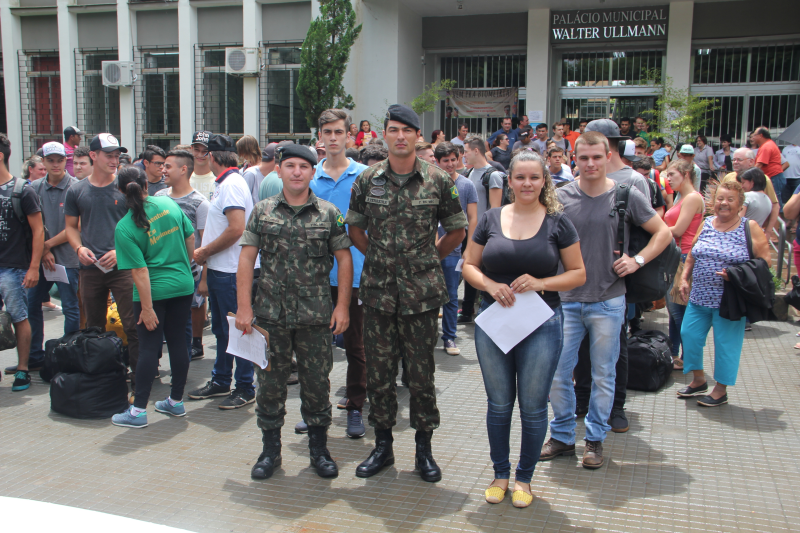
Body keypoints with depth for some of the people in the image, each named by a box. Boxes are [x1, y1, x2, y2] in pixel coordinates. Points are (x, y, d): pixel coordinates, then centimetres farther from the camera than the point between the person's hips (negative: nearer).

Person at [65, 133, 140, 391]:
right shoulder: (77, 191, 8)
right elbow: (71, 226, 15)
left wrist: (121, 250, -12)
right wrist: (79, 248, -5)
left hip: (122, 266, -3)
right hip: (90, 267, 3)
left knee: (132, 325, -8)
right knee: (94, 328, 12)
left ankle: (138, 382, -2)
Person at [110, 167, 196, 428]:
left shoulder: (125, 227, -14)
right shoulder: (169, 204, -2)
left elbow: (140, 271, -16)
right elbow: (190, 238, 7)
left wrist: (147, 308, -12)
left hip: (154, 291, -4)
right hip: (183, 285, 4)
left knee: (149, 347, 2)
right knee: (178, 342, 12)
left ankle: (139, 410, 8)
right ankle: (176, 401, 24)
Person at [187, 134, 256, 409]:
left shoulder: (232, 184, -16)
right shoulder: (222, 185, 15)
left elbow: (236, 229, -26)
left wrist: (204, 252, -13)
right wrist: (205, 272, 18)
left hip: (232, 272, -10)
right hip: (218, 270, 10)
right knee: (221, 329, 18)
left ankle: (245, 389, 9)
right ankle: (220, 381, 30)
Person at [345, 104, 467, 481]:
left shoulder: (438, 180, -1)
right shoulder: (368, 180, 3)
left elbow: (457, 230, 9)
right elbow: (354, 226, 15)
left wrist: (430, 259, 6)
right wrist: (377, 256, 10)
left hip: (421, 293, -2)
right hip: (378, 292, 2)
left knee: (421, 372, 5)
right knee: (379, 372, 9)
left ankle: (424, 448, 20)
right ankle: (382, 445, 24)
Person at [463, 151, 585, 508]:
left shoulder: (557, 222, -2)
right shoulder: (491, 219, 3)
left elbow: (578, 274, -1)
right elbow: (469, 265, 6)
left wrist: (541, 283, -17)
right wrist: (490, 285, -14)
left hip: (541, 322, -2)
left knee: (533, 407, 7)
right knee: (498, 404, 12)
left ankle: (524, 478, 27)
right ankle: (500, 474, 30)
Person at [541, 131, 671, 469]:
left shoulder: (627, 196, -2)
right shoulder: (561, 197, 1)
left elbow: (663, 233, 7)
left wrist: (638, 260, -5)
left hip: (608, 301, -1)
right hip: (567, 299, 1)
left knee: (603, 375, 9)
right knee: (558, 372, 5)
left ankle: (595, 440, 24)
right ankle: (562, 436, 22)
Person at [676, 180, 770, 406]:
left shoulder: (750, 227, -5)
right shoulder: (707, 224, 8)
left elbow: (764, 260, -6)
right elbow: (692, 255, 17)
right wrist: (684, 278, 6)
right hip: (699, 297, 5)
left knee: (725, 343, 3)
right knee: (689, 334, 7)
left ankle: (721, 390, 20)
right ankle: (698, 381, 27)